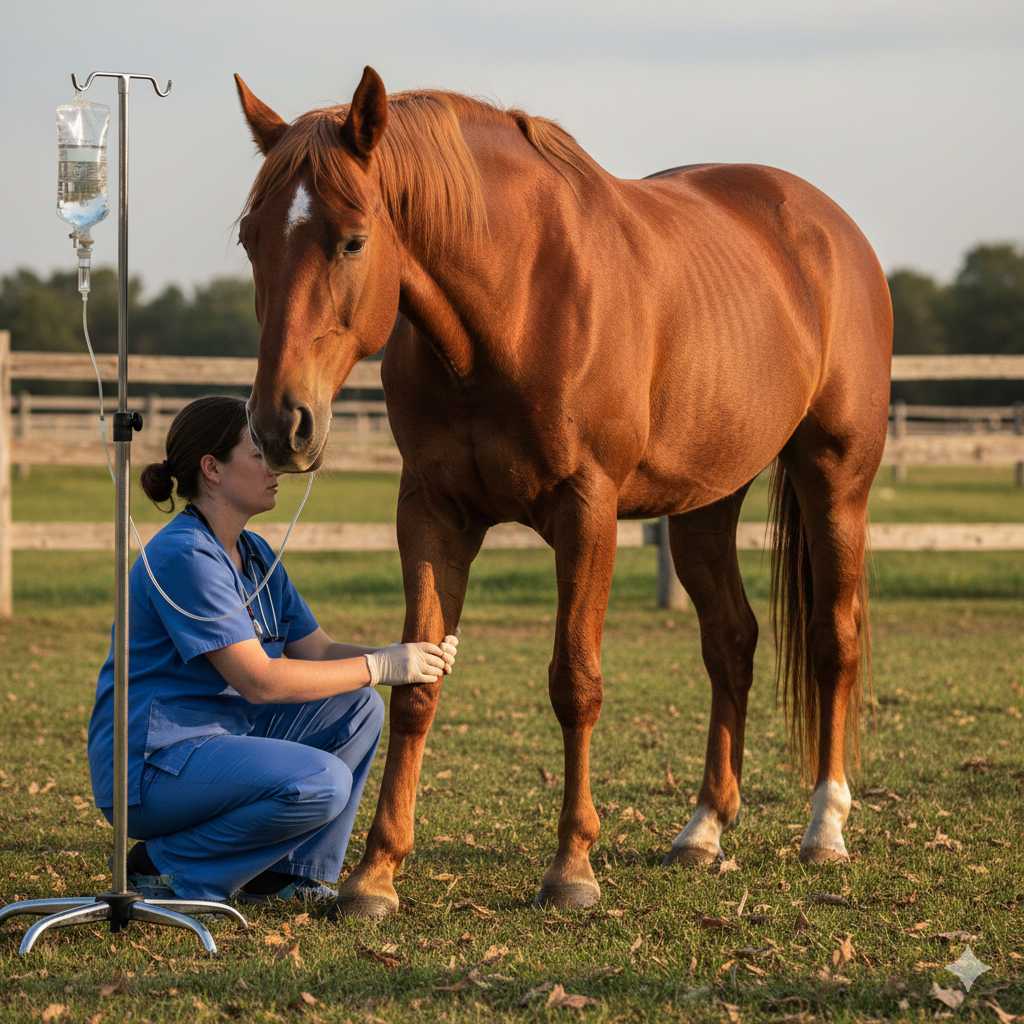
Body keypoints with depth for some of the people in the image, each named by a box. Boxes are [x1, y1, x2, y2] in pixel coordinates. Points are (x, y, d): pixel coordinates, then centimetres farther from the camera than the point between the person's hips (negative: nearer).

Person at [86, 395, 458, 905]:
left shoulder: (254, 553, 13)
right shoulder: (184, 556, -19)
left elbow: (316, 651, 11)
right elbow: (259, 680, -23)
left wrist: (413, 657, -7)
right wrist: (380, 666, -19)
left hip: (221, 738, 10)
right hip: (151, 764, -10)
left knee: (359, 709, 4)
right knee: (322, 782, -26)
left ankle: (291, 873, 8)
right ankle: (168, 865, -9)